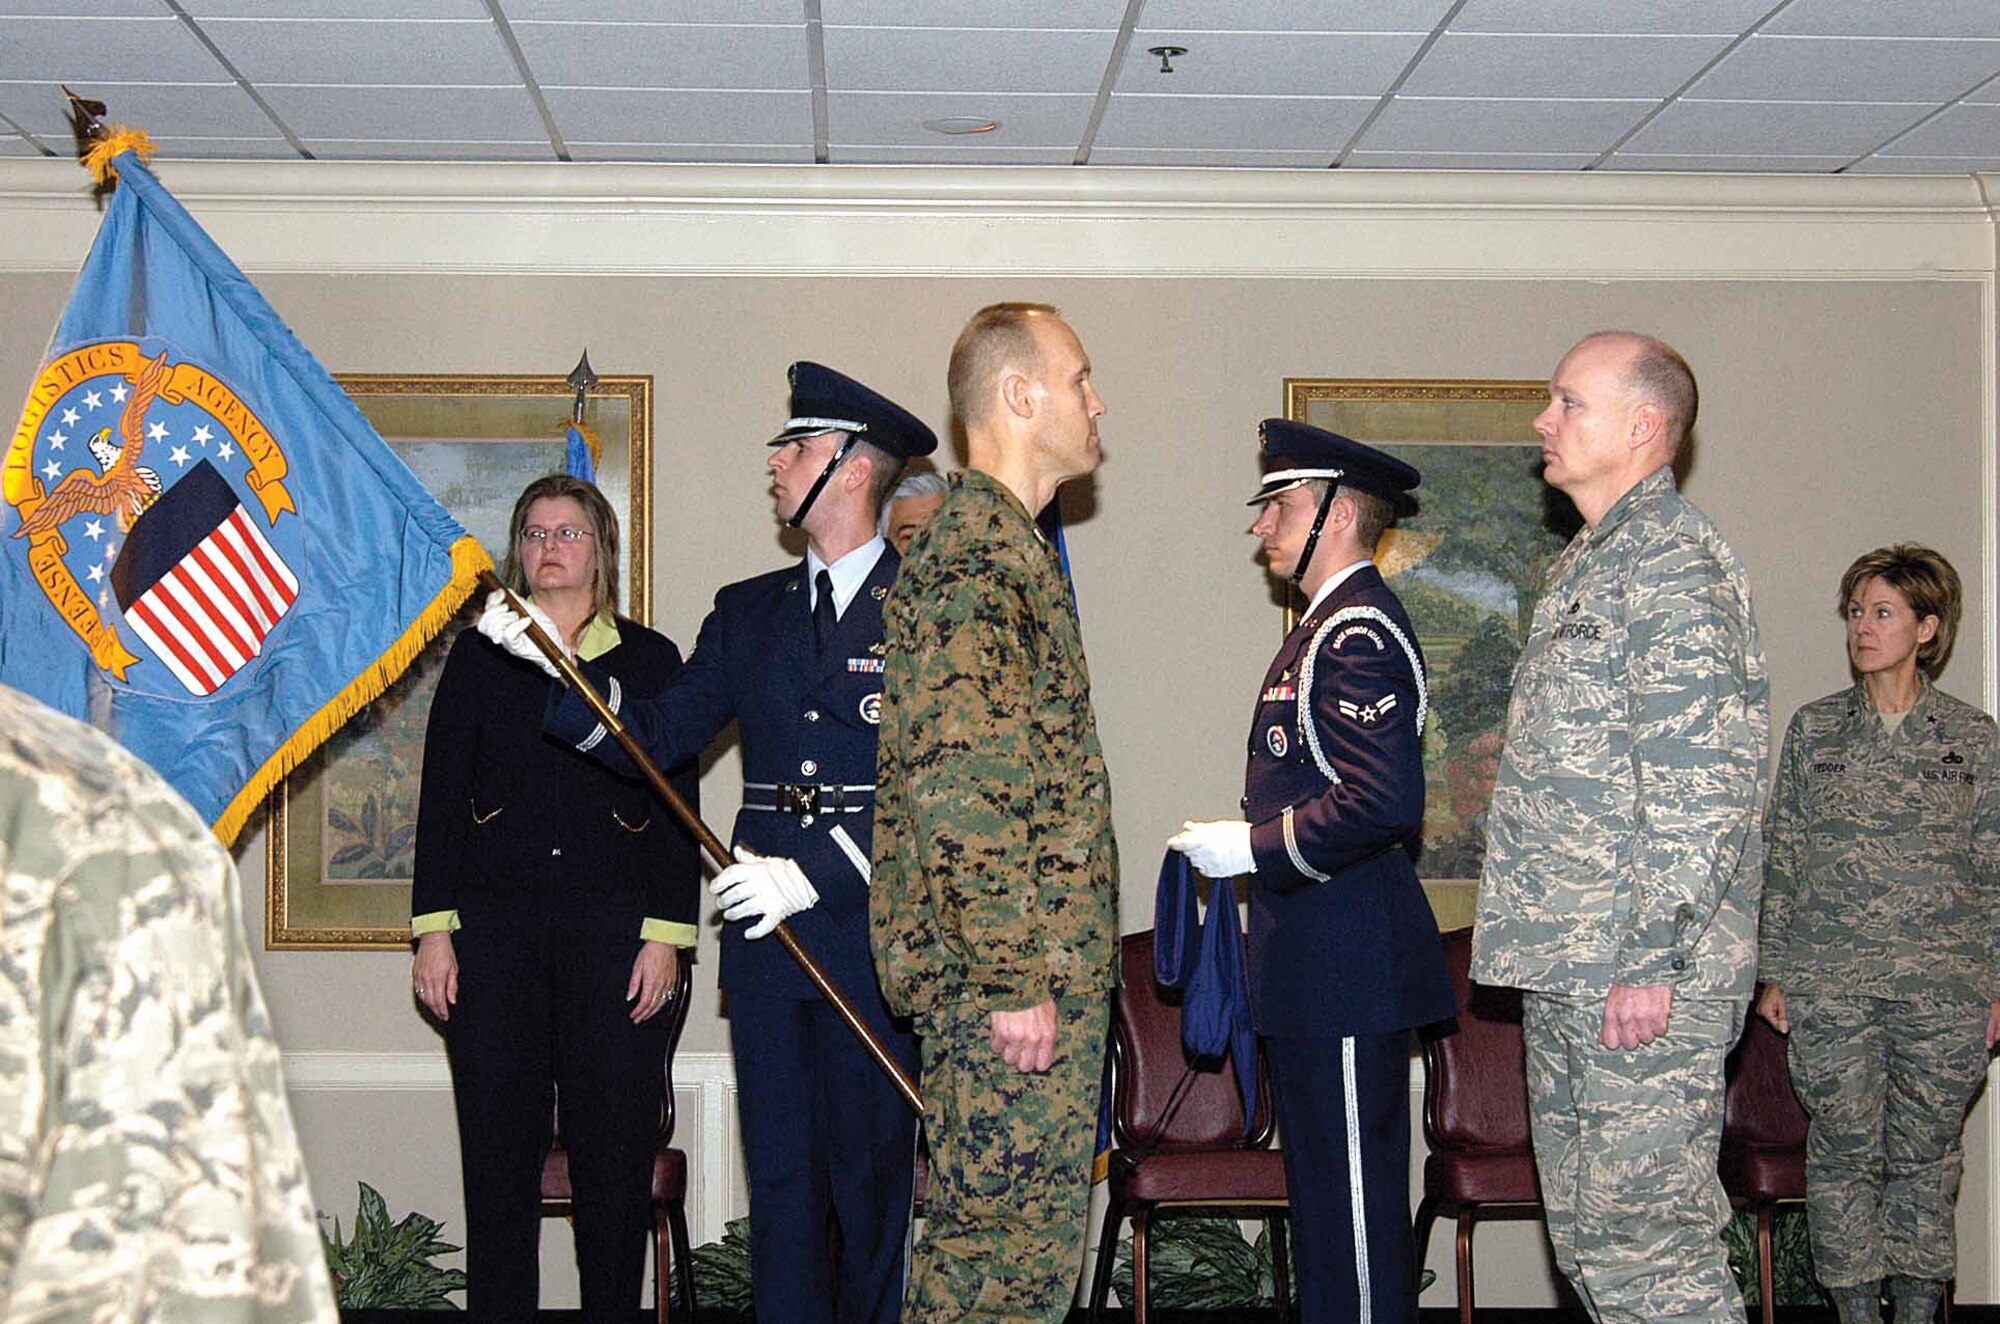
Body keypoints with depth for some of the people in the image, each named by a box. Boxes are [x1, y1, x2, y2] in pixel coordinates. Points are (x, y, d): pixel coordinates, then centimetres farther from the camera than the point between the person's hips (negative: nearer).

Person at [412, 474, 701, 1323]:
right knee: (498, 1147, 2)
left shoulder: (650, 660, 9)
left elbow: (678, 809, 5)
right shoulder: (479, 656, 12)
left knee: (615, 1149, -1)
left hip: (612, 927, -1)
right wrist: (433, 927, 0)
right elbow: (441, 798, 8)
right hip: (494, 926, 1)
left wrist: (666, 934, -4)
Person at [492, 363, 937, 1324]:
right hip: (764, 939, 5)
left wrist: (817, 874, -16)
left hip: (875, 934, -4)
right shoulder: (747, 613, 16)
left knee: (873, 1182, 2)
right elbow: (652, 740, 11)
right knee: (779, 1183, 7)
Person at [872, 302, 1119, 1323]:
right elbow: (960, 790, -22)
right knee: (1010, 1241, -5)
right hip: (1019, 970, -10)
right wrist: (1010, 975, -22)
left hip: (1037, 966, 10)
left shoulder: (1006, 547, 19)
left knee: (986, 1229, 14)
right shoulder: (976, 553, -14)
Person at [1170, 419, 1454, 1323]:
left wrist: (1254, 847, -17)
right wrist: (1246, 843, 15)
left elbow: (1383, 804, -25)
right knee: (1326, 1188, 16)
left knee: (1356, 1191, -6)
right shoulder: (1331, 626, 19)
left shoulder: (1358, 634, -15)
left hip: (1346, 963, -11)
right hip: (1317, 959, 11)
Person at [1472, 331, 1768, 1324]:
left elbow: (1702, 783, -19)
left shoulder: (1676, 563, -12)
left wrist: (1651, 959, -22)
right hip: (1564, 972, 10)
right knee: (1585, 1235, 13)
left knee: (1641, 1242, -7)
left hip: (1637, 979, -10)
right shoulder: (1589, 563, 19)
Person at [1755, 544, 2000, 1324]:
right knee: (1845, 1149, 0)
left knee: (1925, 1153, 5)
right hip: (1829, 984, 0)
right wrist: (1773, 972, 4)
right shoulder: (1815, 728, 7)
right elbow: (1780, 859, 8)